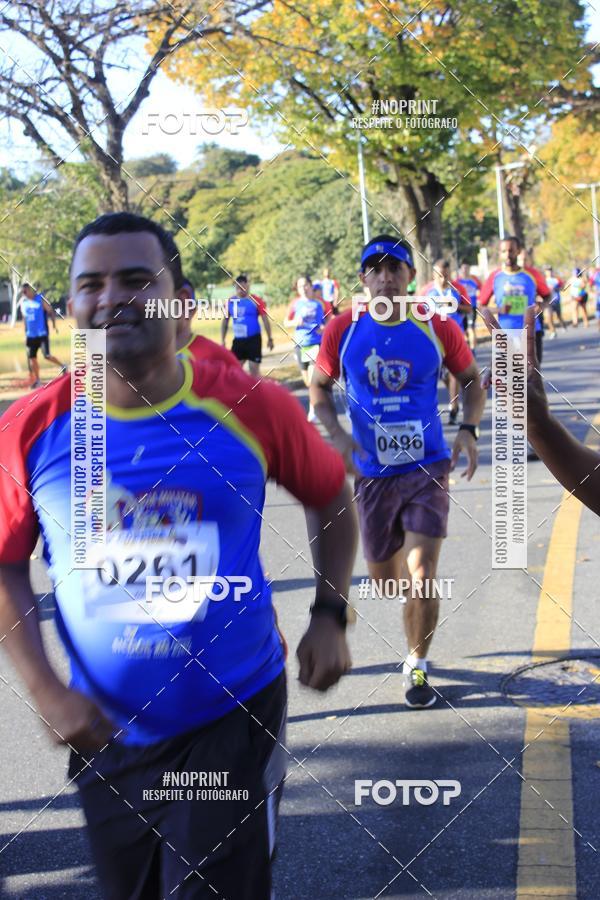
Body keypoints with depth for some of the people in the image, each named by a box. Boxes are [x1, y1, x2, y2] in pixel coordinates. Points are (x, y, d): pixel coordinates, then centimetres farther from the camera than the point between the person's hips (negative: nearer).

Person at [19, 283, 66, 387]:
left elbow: (51, 312, -6)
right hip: (30, 335, 6)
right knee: (32, 358, 5)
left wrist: (54, 325, -19)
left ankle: (62, 366, 12)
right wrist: (25, 333, 16)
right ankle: (37, 381, 14)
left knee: (47, 356, -12)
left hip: (42, 334, -6)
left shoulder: (40, 299, -7)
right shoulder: (23, 302, 8)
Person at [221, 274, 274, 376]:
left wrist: (270, 338, -6)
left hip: (253, 339, -4)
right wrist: (222, 340, 7)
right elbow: (225, 321, 11)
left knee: (254, 372, -2)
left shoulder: (255, 300, -7)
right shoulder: (231, 301, 5)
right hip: (238, 340, 4)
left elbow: (265, 319, -5)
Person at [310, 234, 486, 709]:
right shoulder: (343, 330, -6)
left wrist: (469, 429, -9)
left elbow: (471, 379, 7)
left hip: (428, 468, -1)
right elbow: (320, 386, 8)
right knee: (385, 579, 13)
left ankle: (418, 666, 12)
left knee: (422, 577, -11)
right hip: (372, 472, 2)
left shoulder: (437, 327, -7)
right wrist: (336, 433, -9)